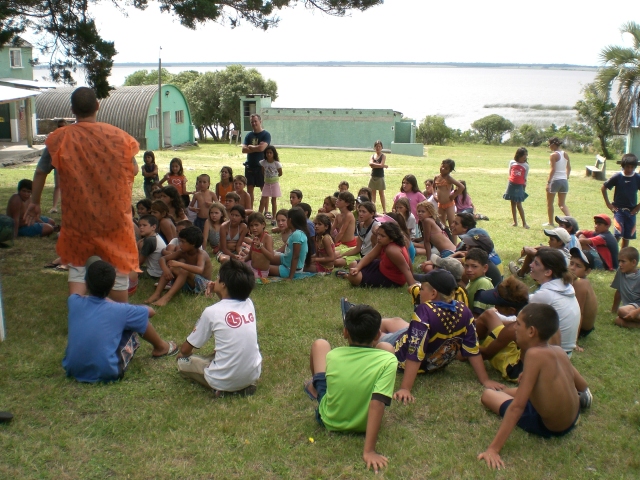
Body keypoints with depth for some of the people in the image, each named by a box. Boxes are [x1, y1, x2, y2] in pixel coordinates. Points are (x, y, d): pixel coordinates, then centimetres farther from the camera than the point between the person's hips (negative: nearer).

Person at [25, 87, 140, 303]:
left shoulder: (59, 139, -6)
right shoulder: (117, 136, -8)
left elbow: (40, 172, 3)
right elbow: (133, 171, 3)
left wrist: (34, 202, 18)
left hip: (78, 217, 1)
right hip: (114, 216, -1)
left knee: (77, 267, 18)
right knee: (118, 270, 12)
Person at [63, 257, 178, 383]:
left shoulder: (74, 302, -5)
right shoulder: (118, 311, -12)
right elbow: (150, 311, 8)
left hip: (72, 370, 4)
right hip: (106, 373, -4)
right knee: (140, 316, 10)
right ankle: (160, 347, 37)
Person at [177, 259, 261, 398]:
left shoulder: (212, 312, -13)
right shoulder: (249, 304, -1)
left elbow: (185, 350, 0)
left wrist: (182, 353, 22)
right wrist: (218, 292, 9)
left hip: (224, 381, -5)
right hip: (253, 375, 5)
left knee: (183, 362, 18)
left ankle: (223, 389, 0)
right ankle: (245, 386, 11)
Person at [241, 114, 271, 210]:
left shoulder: (266, 135, -4)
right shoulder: (249, 135, 11)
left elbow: (261, 148, -18)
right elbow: (244, 149, 1)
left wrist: (250, 147, -3)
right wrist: (255, 149, -11)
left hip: (261, 166, -5)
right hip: (249, 166, 5)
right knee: (249, 189, 8)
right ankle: (250, 210, 17)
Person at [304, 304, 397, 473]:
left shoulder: (332, 356, -22)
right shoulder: (388, 361, -29)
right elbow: (377, 406, -34)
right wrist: (369, 451, -32)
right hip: (363, 425, 0)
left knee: (320, 344, 18)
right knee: (387, 346, 12)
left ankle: (314, 387, 50)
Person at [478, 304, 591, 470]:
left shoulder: (534, 354, -28)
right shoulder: (558, 351, -7)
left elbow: (517, 406, -30)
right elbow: (583, 386, 7)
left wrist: (493, 448, -29)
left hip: (548, 427, -7)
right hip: (572, 421, 7)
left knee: (487, 394, 4)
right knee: (509, 392, 27)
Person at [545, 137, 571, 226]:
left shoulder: (553, 155, -12)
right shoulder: (565, 154, 8)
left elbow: (553, 170, -18)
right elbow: (569, 168, 13)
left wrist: (548, 182, -17)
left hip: (555, 180, -6)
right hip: (564, 180, 6)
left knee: (549, 203, 10)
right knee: (562, 204, 12)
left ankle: (550, 222, 17)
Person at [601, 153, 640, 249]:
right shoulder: (617, 177, -7)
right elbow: (603, 188, 3)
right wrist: (608, 204, 0)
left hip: (631, 211, 2)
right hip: (619, 209, -2)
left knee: (627, 237, 9)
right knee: (618, 234, -16)